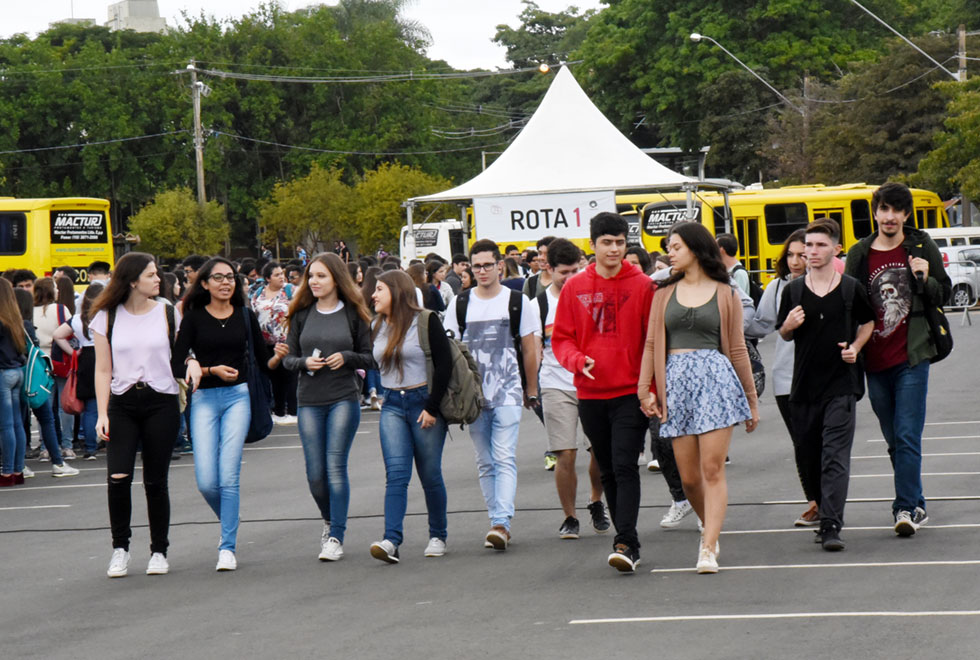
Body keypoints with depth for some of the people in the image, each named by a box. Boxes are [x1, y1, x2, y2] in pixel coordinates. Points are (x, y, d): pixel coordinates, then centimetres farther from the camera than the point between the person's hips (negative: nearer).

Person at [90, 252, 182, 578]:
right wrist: (102, 413, -4)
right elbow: (103, 370, 4)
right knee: (118, 477, -14)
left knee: (155, 481, 1)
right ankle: (120, 548, 3)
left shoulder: (167, 314, 6)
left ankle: (159, 551, 15)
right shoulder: (107, 318, 3)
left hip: (161, 402, 0)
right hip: (122, 403, 0)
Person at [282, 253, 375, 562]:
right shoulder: (301, 315, 7)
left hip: (344, 399, -3)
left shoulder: (353, 314, 1)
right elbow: (288, 358, 11)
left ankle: (336, 537, -5)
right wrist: (304, 363, -10)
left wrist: (347, 357, -14)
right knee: (315, 473, 2)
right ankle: (329, 520, 29)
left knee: (336, 466, -9)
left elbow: (370, 359, 4)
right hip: (309, 401, 3)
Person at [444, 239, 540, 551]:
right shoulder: (460, 304, 8)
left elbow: (529, 349, 8)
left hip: (508, 393, -3)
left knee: (505, 458, -13)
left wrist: (531, 391, 8)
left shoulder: (517, 302, 3)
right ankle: (497, 523, 14)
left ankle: (502, 522, -20)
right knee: (485, 463, 7)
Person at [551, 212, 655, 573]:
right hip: (591, 393, 3)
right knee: (607, 471, 10)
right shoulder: (575, 288, 5)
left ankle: (626, 543, -15)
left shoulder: (642, 286, -1)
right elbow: (561, 338, 8)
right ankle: (627, 540, 19)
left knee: (625, 466, -12)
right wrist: (578, 361, -12)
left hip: (631, 393, -3)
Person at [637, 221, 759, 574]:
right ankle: (711, 529, 26)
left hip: (715, 378, -3)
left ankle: (709, 549, -11)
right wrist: (644, 389, 3)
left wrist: (751, 399, 12)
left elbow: (737, 349, 11)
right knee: (689, 477, 2)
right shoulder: (664, 293, 13)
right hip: (676, 381, 3)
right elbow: (651, 344, 12)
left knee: (713, 470, -10)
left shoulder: (725, 294, 7)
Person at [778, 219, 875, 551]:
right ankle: (823, 509, 28)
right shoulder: (793, 290, 5)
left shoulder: (851, 289, 0)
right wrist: (789, 325, -8)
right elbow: (783, 334, 15)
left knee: (835, 457, -11)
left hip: (840, 385, -3)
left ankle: (831, 526, -17)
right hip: (804, 386, 3)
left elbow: (868, 323, 16)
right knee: (811, 458, 11)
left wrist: (855, 347, -2)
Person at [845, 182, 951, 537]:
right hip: (875, 361, 3)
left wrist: (924, 280, -11)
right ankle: (917, 505, 24)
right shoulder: (859, 254, 6)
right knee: (895, 441, 11)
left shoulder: (922, 248, 2)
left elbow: (943, 295, 9)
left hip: (911, 358, -3)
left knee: (907, 437, -12)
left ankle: (906, 508, -12)